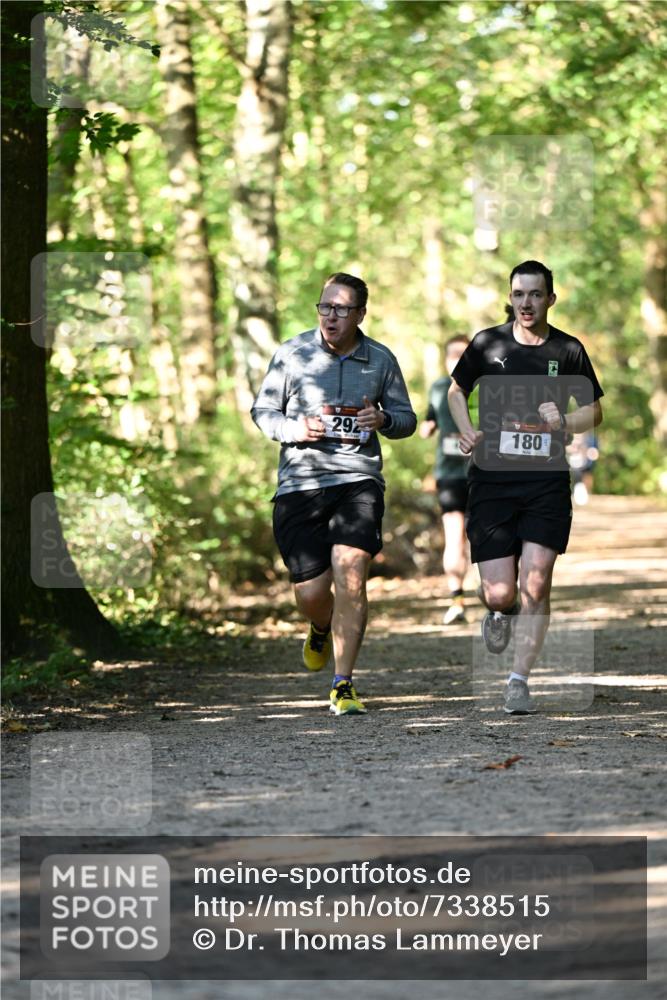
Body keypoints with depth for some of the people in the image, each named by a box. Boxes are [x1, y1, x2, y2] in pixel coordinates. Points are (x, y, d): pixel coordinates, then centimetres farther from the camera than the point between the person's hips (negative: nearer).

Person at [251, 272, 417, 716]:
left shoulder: (381, 359, 6)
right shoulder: (293, 353, 2)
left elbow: (406, 418, 16)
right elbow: (263, 409, 10)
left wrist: (384, 420, -8)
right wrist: (294, 430, -10)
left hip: (358, 479, 0)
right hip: (300, 482, 0)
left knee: (350, 575, -18)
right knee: (311, 592, 0)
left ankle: (343, 686, -9)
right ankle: (322, 630, 40)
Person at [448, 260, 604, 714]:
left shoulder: (568, 350, 4)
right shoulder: (487, 344, 3)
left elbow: (594, 411, 13)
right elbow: (457, 390, 20)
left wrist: (563, 423, -8)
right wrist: (467, 431, 2)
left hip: (547, 481, 0)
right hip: (493, 481, 0)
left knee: (536, 583, -12)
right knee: (500, 592, -5)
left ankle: (519, 681, -2)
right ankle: (501, 611, 33)